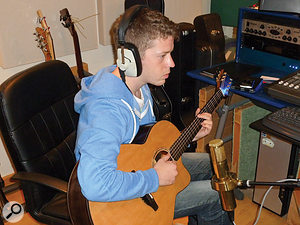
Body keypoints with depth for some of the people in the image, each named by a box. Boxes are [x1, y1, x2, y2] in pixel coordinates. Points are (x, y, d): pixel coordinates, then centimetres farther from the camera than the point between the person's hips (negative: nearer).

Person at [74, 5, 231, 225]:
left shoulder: (139, 86, -5)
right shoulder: (107, 109, -36)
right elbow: (94, 184, -47)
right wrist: (155, 178, -34)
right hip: (118, 201, -9)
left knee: (208, 163, 19)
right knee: (214, 194, -6)